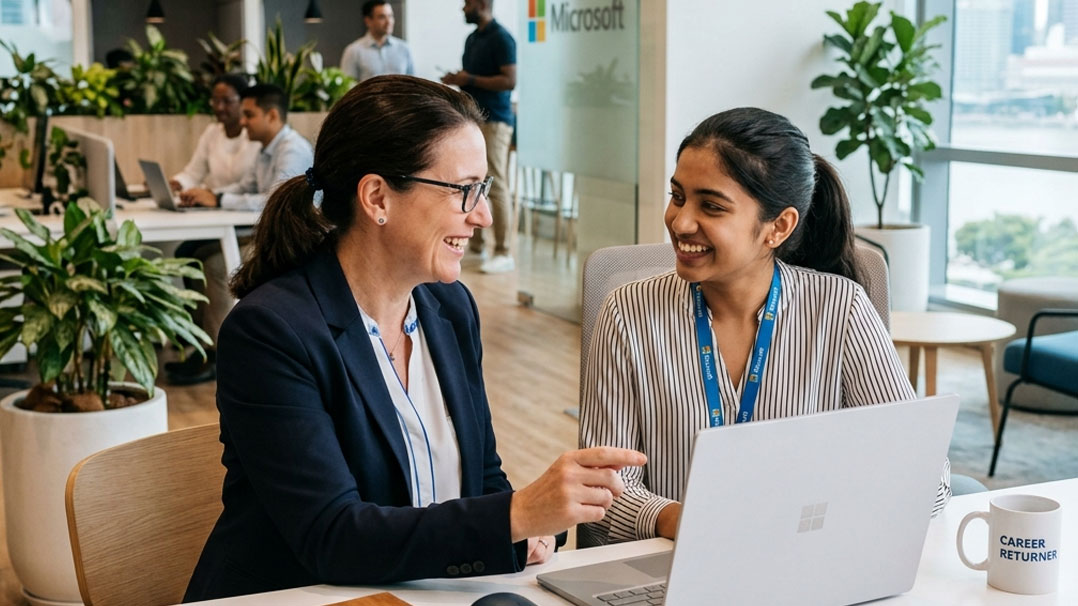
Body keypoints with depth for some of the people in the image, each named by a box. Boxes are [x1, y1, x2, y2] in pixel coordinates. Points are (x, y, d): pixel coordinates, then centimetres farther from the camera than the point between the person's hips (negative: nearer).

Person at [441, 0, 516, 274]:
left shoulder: (501, 38, -11)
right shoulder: (472, 38, 16)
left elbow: (509, 81, -18)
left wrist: (470, 80, -17)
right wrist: (458, 79, 3)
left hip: (494, 121, -9)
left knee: (496, 186, -9)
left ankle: (503, 253, -6)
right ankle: (476, 244, 20)